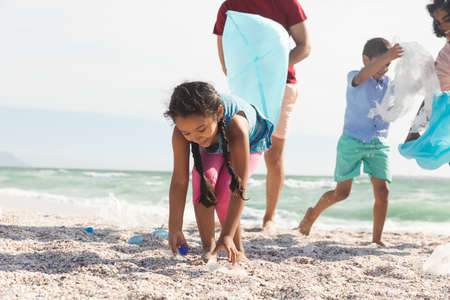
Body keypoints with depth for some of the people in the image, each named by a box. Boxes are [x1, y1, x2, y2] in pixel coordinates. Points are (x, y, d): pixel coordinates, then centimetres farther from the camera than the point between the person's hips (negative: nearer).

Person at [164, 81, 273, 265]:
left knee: (224, 192, -25)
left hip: (250, 144, -3)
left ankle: (237, 249, 0)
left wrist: (227, 236, -45)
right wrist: (174, 229, -31)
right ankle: (208, 246, -11)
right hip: (212, 150, 3)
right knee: (202, 178, -27)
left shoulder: (236, 127, -47)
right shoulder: (181, 133, -36)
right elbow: (179, 181, -30)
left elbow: (239, 188, -44)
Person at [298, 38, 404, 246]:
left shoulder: (389, 84, 9)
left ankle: (376, 239, 1)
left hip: (379, 145, 4)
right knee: (341, 193, 1)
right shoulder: (354, 78, -6)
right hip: (352, 141, -4)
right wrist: (386, 57, -47)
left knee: (382, 190, -10)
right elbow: (364, 75, -29)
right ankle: (313, 213, 29)